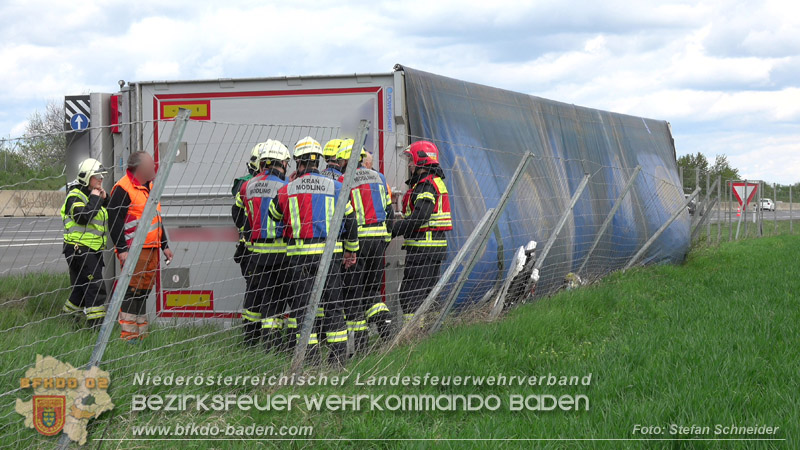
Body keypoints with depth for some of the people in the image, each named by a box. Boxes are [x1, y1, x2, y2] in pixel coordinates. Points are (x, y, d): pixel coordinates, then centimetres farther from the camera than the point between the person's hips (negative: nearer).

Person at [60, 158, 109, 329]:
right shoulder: (75, 196, -10)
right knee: (95, 288, -14)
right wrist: (95, 199, -18)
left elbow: (111, 217, 17)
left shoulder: (93, 195, 17)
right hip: (79, 249, -9)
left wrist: (105, 199, 3)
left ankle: (68, 315, 31)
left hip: (94, 250, 9)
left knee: (83, 287, 17)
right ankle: (96, 323, -16)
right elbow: (83, 216, -27)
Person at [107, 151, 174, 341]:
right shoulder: (123, 188, -11)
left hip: (152, 250, 9)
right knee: (132, 291, -10)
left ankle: (141, 333, 18)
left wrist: (164, 245, 25)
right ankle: (129, 336, -9)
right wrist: (122, 249, -20)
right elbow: (114, 220, -14)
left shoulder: (150, 187, 20)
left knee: (144, 290, 12)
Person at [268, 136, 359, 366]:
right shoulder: (335, 187, 0)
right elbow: (350, 220, 6)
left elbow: (273, 216, 16)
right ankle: (338, 352, 7)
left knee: (303, 302, 6)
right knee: (332, 302, 8)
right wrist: (351, 251, 19)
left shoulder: (287, 190, -1)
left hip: (300, 253, -1)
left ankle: (310, 353, 3)